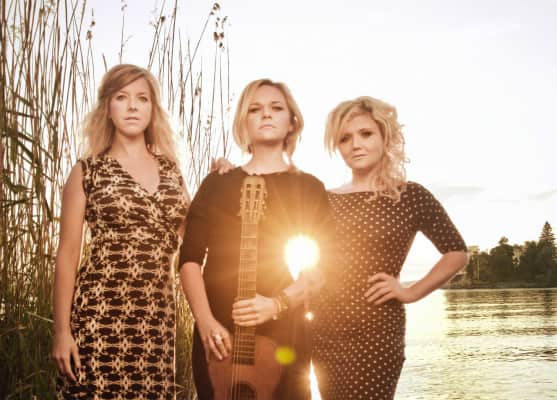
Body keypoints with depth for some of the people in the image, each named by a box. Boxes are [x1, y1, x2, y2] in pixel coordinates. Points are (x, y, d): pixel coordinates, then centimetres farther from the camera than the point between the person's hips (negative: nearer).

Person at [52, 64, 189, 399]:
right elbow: (67, 254, 0)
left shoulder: (170, 170, 12)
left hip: (158, 316, 4)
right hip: (101, 314, -3)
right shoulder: (88, 171, 2)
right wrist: (62, 329, -5)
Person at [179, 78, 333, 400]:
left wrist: (277, 303, -17)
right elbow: (191, 257, 0)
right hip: (217, 334, 1)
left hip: (284, 334, 0)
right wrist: (206, 322, -13)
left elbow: (322, 268, -2)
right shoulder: (217, 184, 7)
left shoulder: (309, 188, 5)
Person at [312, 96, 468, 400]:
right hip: (324, 330, 4)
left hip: (375, 332, -4)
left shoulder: (411, 197, -3)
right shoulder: (327, 200, 7)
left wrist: (411, 292, -5)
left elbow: (457, 252, 4)